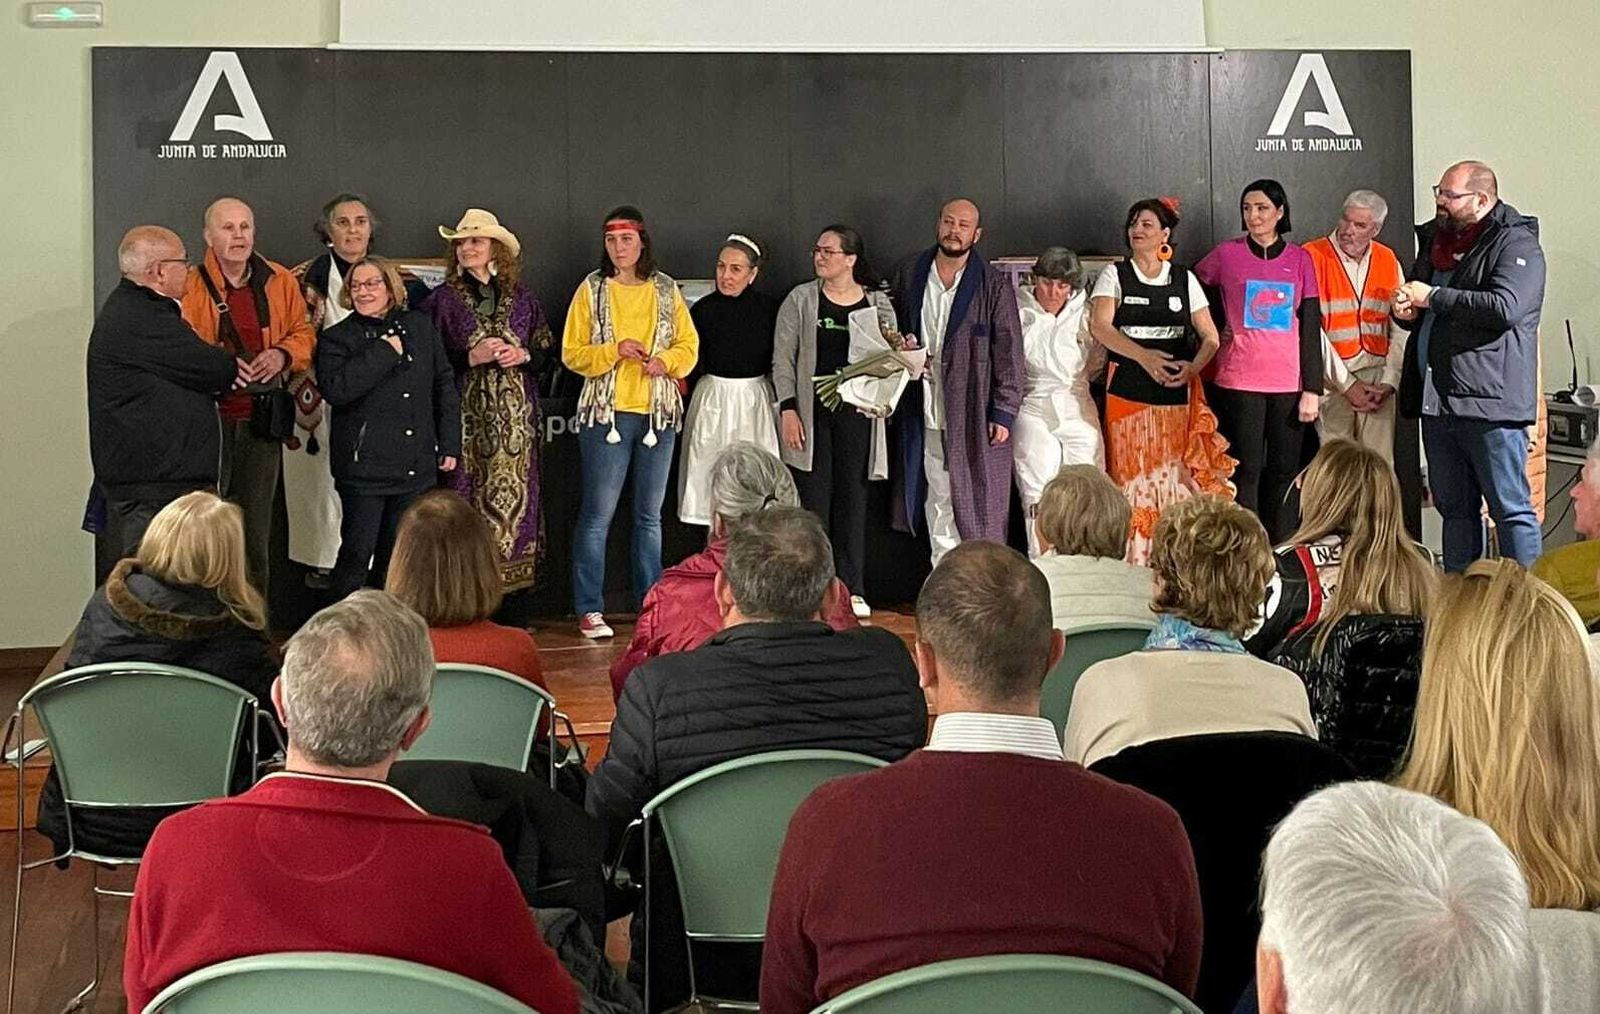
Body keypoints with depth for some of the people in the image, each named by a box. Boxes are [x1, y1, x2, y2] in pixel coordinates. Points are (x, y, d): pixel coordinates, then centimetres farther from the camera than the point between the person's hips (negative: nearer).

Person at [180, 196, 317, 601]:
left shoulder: (280, 281, 6)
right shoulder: (189, 285, -4)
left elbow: (304, 333, 15)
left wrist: (282, 354, -7)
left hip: (261, 414, 3)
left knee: (255, 519, 11)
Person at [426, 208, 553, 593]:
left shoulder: (521, 298, 11)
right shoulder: (443, 299, 3)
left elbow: (546, 349, 16)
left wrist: (523, 355, -3)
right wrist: (472, 357, -12)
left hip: (516, 414, 3)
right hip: (468, 414, -3)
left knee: (515, 492, 1)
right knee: (468, 495, -6)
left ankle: (510, 574, 8)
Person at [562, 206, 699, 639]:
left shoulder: (666, 290, 9)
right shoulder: (591, 289, 2)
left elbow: (689, 346, 10)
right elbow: (572, 354, -1)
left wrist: (665, 361, -11)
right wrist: (615, 351, -16)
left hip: (659, 412, 3)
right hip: (606, 411, -3)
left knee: (650, 514, 10)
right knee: (597, 513, -4)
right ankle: (589, 610, 1)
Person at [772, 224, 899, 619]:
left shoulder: (878, 303, 8)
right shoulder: (801, 299, 5)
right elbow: (783, 359, 3)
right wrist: (788, 408, -7)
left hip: (857, 411, 1)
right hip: (812, 412, -1)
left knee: (853, 498, 4)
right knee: (814, 498, -2)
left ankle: (851, 590, 10)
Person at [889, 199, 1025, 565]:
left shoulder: (995, 286, -3)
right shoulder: (909, 276, 7)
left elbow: (1009, 353, -4)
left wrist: (1004, 412, -9)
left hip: (975, 413, -3)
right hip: (926, 414, 3)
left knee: (978, 502, 0)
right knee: (938, 504, 8)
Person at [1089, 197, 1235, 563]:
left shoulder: (1185, 280, 11)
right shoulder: (1114, 275, 6)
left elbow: (1210, 337, 9)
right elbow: (1099, 326, -9)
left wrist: (1193, 367, -12)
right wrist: (1144, 356, -20)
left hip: (1177, 392, 1)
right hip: (1127, 391, -1)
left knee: (1175, 477, -2)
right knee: (1133, 477, -4)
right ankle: (1134, 560, -2)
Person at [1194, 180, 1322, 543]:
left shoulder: (1300, 260, 7)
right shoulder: (1226, 254, 3)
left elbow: (1311, 327, 5)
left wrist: (1312, 388, 0)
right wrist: (1217, 331, 9)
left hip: (1288, 382, 2)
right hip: (1239, 380, -1)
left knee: (1284, 471, 4)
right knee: (1246, 470, -2)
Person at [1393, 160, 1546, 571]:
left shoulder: (1515, 244, -7)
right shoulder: (1435, 239, 17)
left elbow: (1505, 308, -24)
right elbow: (1411, 300, 32)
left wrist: (1431, 297, -14)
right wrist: (1405, 309, 6)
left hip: (1490, 402, -8)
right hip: (1437, 400, 8)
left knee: (1511, 509, -4)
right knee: (1455, 508, 14)